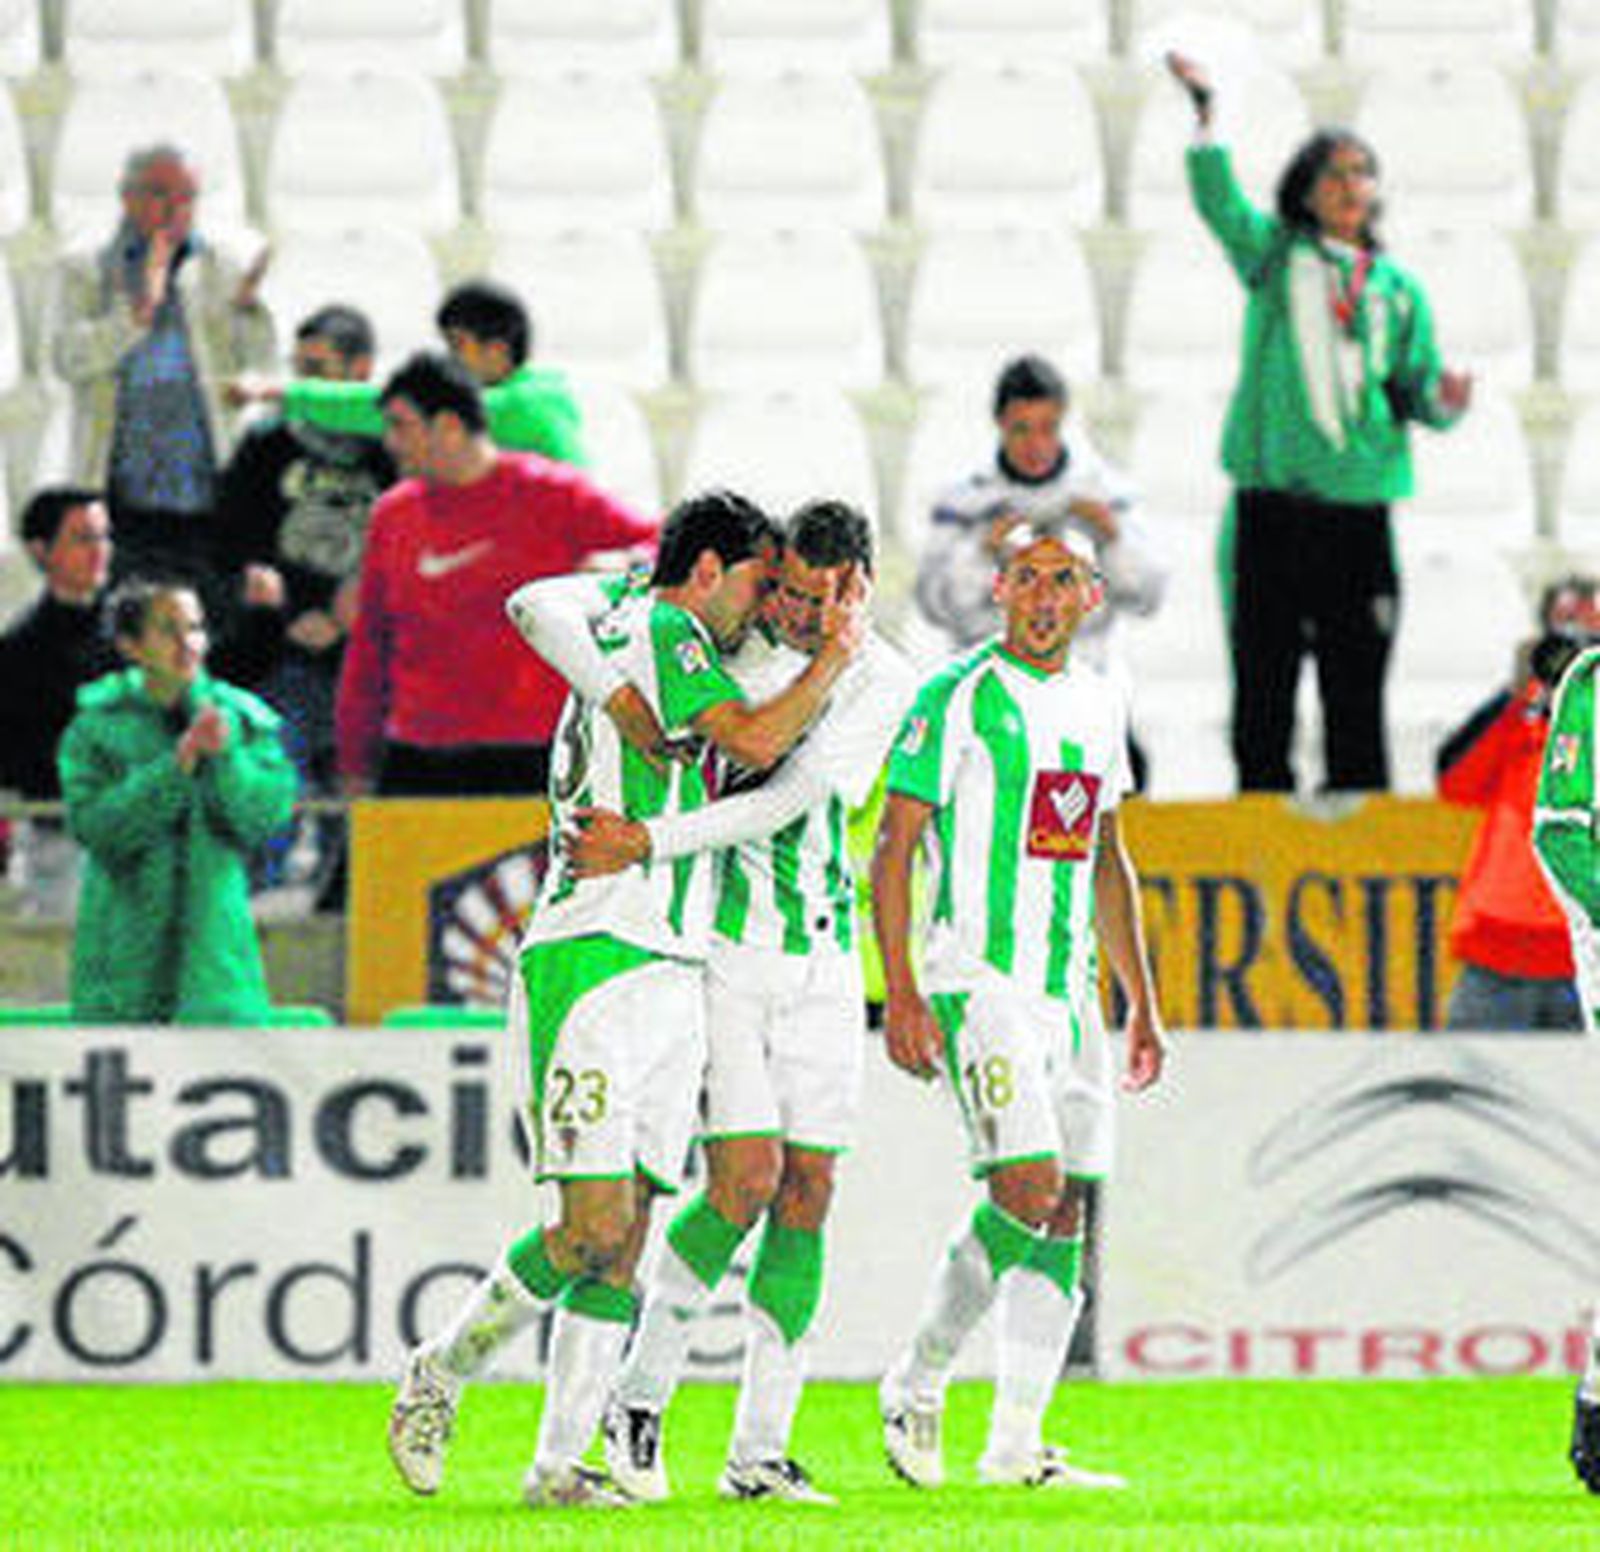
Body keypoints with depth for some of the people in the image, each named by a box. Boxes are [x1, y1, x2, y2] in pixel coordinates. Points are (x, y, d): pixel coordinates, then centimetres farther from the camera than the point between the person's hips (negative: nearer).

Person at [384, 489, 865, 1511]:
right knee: (595, 1231, -13)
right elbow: (756, 742, -19)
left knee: (623, 1246, 3)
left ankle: (562, 1462, 1)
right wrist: (838, 658, -4)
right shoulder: (660, 631, -7)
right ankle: (441, 1375, 6)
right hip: (596, 964, -10)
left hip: (670, 983, 10)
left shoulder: (623, 630, 21)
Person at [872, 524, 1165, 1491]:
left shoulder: (1099, 704, 14)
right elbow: (893, 848, -8)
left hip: (1069, 990, 7)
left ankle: (1018, 1445, 6)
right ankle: (917, 1388, 1)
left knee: (1066, 1217, 3)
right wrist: (902, 994, -16)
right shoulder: (959, 698, -7)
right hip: (979, 977, -7)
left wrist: (1143, 1002, 20)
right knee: (1030, 1189, -18)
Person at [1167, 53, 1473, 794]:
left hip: (1359, 510, 1)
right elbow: (1219, 202, -8)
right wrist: (1203, 112, -22)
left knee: (1357, 699, 1)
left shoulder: (1397, 289, 13)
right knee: (1262, 687, 0)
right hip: (1273, 504, -1)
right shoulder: (1274, 254, 9)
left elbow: (1417, 388, 12)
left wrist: (1443, 399, -12)